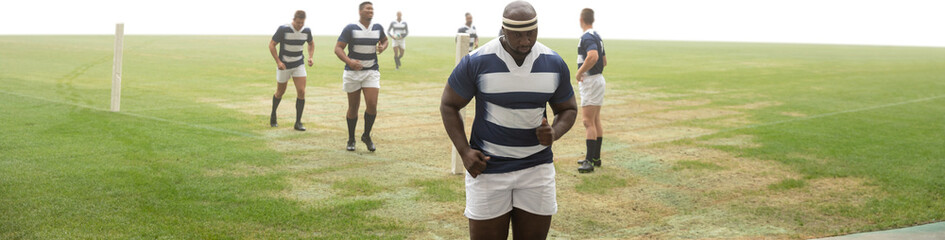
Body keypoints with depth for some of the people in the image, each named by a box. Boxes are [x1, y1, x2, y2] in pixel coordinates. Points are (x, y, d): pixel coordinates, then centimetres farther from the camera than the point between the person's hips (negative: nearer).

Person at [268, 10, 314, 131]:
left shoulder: (306, 31, -7)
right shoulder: (283, 29, -19)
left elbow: (311, 43, 14)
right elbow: (271, 45, -11)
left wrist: (310, 57, -2)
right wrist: (278, 61, -20)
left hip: (299, 65, 3)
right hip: (284, 66, -3)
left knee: (301, 92, -12)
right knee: (280, 92, 12)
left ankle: (298, 122, -3)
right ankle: (273, 115, 39)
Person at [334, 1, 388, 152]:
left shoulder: (378, 28, 4)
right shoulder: (350, 29, -8)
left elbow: (384, 40, 25)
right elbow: (338, 48, -12)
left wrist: (383, 47, 0)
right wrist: (349, 61, -29)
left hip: (372, 72, 2)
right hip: (352, 72, -2)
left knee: (372, 105, -12)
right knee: (353, 107, 5)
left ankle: (366, 136, 12)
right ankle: (351, 139, 25)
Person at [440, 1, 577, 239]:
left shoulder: (554, 64, -2)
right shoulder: (476, 62, -11)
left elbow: (568, 109, 12)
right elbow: (449, 105, 0)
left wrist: (554, 133, -11)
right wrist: (464, 151, -12)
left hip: (537, 167, 3)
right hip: (488, 168, -3)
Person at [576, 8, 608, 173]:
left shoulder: (587, 37, -16)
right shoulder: (597, 37, 15)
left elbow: (593, 56, -34)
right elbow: (604, 62, 22)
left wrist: (579, 73, -23)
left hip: (590, 82, -10)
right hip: (598, 79, 10)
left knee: (588, 122, -12)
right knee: (596, 121, 14)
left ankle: (589, 161, -14)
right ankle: (595, 157, 21)